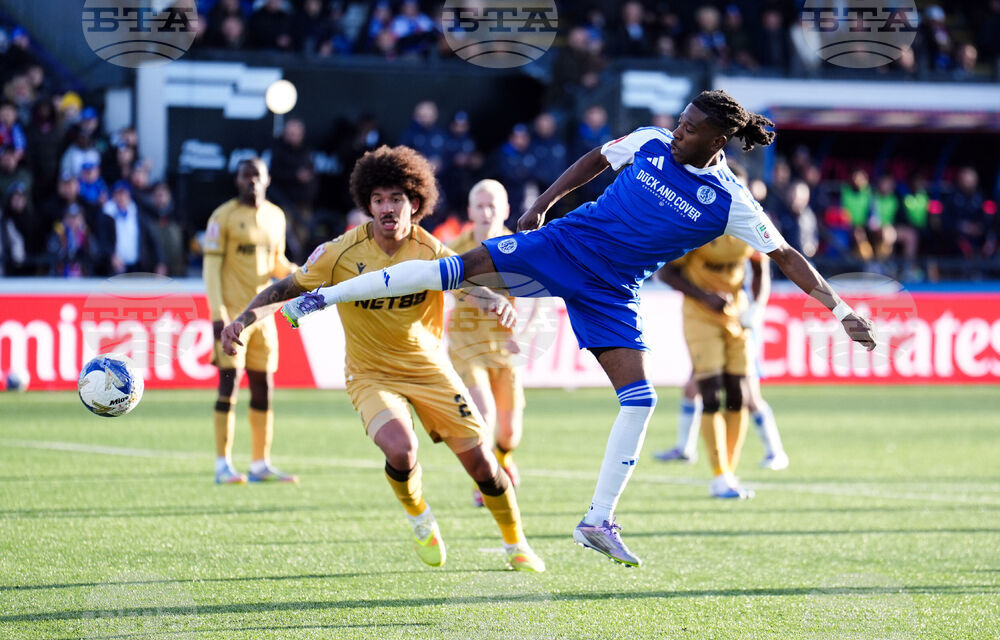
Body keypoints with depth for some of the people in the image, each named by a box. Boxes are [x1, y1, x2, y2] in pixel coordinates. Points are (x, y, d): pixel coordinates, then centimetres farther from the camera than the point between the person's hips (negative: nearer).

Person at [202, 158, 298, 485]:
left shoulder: (275, 217, 13)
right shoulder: (224, 217, -5)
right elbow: (211, 266, -7)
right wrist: (218, 313, -15)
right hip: (232, 312, -6)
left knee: (263, 390, 6)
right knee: (229, 387, -9)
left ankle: (260, 464, 12)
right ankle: (223, 465, -7)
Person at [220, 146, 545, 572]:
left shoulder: (430, 252, -12)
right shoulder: (341, 253, -14)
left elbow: (469, 280, -21)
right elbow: (289, 288, -3)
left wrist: (497, 300, -44)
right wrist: (246, 318, -17)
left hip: (428, 368, 2)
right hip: (370, 374, -2)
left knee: (480, 461, -1)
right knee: (400, 450, -29)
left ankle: (516, 545, 24)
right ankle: (420, 521, 5)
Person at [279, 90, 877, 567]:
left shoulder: (730, 202, -10)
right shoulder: (651, 143, -4)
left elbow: (787, 257, -11)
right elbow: (596, 159, 14)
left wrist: (838, 307, -19)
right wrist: (542, 204, 11)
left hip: (609, 291, 0)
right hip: (566, 243, 0)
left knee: (640, 397, -13)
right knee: (464, 266, -15)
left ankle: (599, 520, -4)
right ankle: (323, 295, -8)